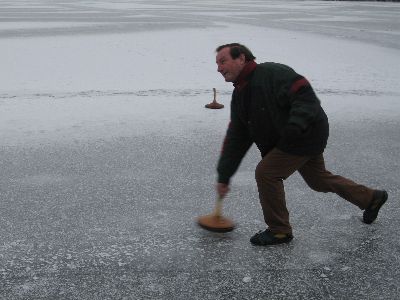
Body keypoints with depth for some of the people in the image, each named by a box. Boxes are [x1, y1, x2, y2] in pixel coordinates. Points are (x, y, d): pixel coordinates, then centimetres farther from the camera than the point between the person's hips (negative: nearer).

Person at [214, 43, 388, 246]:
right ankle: (371, 198, 42)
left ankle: (279, 231, 3)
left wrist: (295, 126, -39)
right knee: (318, 179, 22)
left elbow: (304, 94, -27)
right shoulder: (239, 96, 6)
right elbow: (235, 138, 6)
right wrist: (224, 177, 2)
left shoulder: (271, 73, -21)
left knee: (266, 172, -15)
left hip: (307, 134, -9)